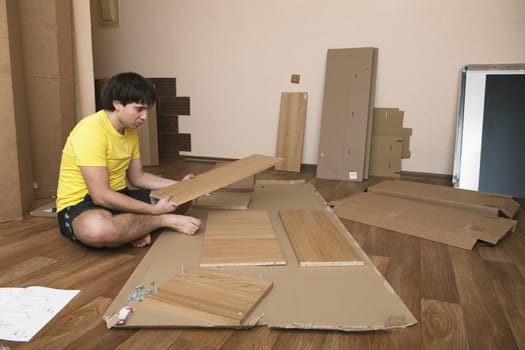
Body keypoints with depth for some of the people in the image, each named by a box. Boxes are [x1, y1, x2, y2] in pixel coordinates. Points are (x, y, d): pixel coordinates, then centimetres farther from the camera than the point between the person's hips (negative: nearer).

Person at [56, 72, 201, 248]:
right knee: (99, 229, -43)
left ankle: (139, 229, -17)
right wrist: (154, 210, -25)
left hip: (117, 197, 8)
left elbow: (137, 177, 12)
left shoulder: (130, 130, 4)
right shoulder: (91, 131, -23)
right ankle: (165, 220, -19)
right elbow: (101, 196, -27)